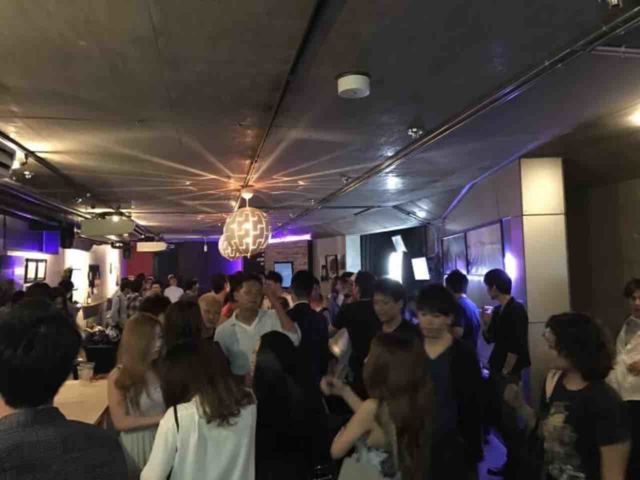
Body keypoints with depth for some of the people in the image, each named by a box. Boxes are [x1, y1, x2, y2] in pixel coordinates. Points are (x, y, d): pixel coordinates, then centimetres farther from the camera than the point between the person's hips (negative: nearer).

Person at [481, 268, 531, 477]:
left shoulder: (516, 310, -17)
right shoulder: (497, 310, 8)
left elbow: (516, 347, -20)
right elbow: (490, 339, 14)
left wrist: (506, 372, -13)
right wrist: (486, 323, -4)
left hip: (509, 373, -8)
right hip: (496, 370, 8)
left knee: (508, 418, 3)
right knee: (496, 414, 16)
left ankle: (514, 463, 19)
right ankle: (513, 455, 33)